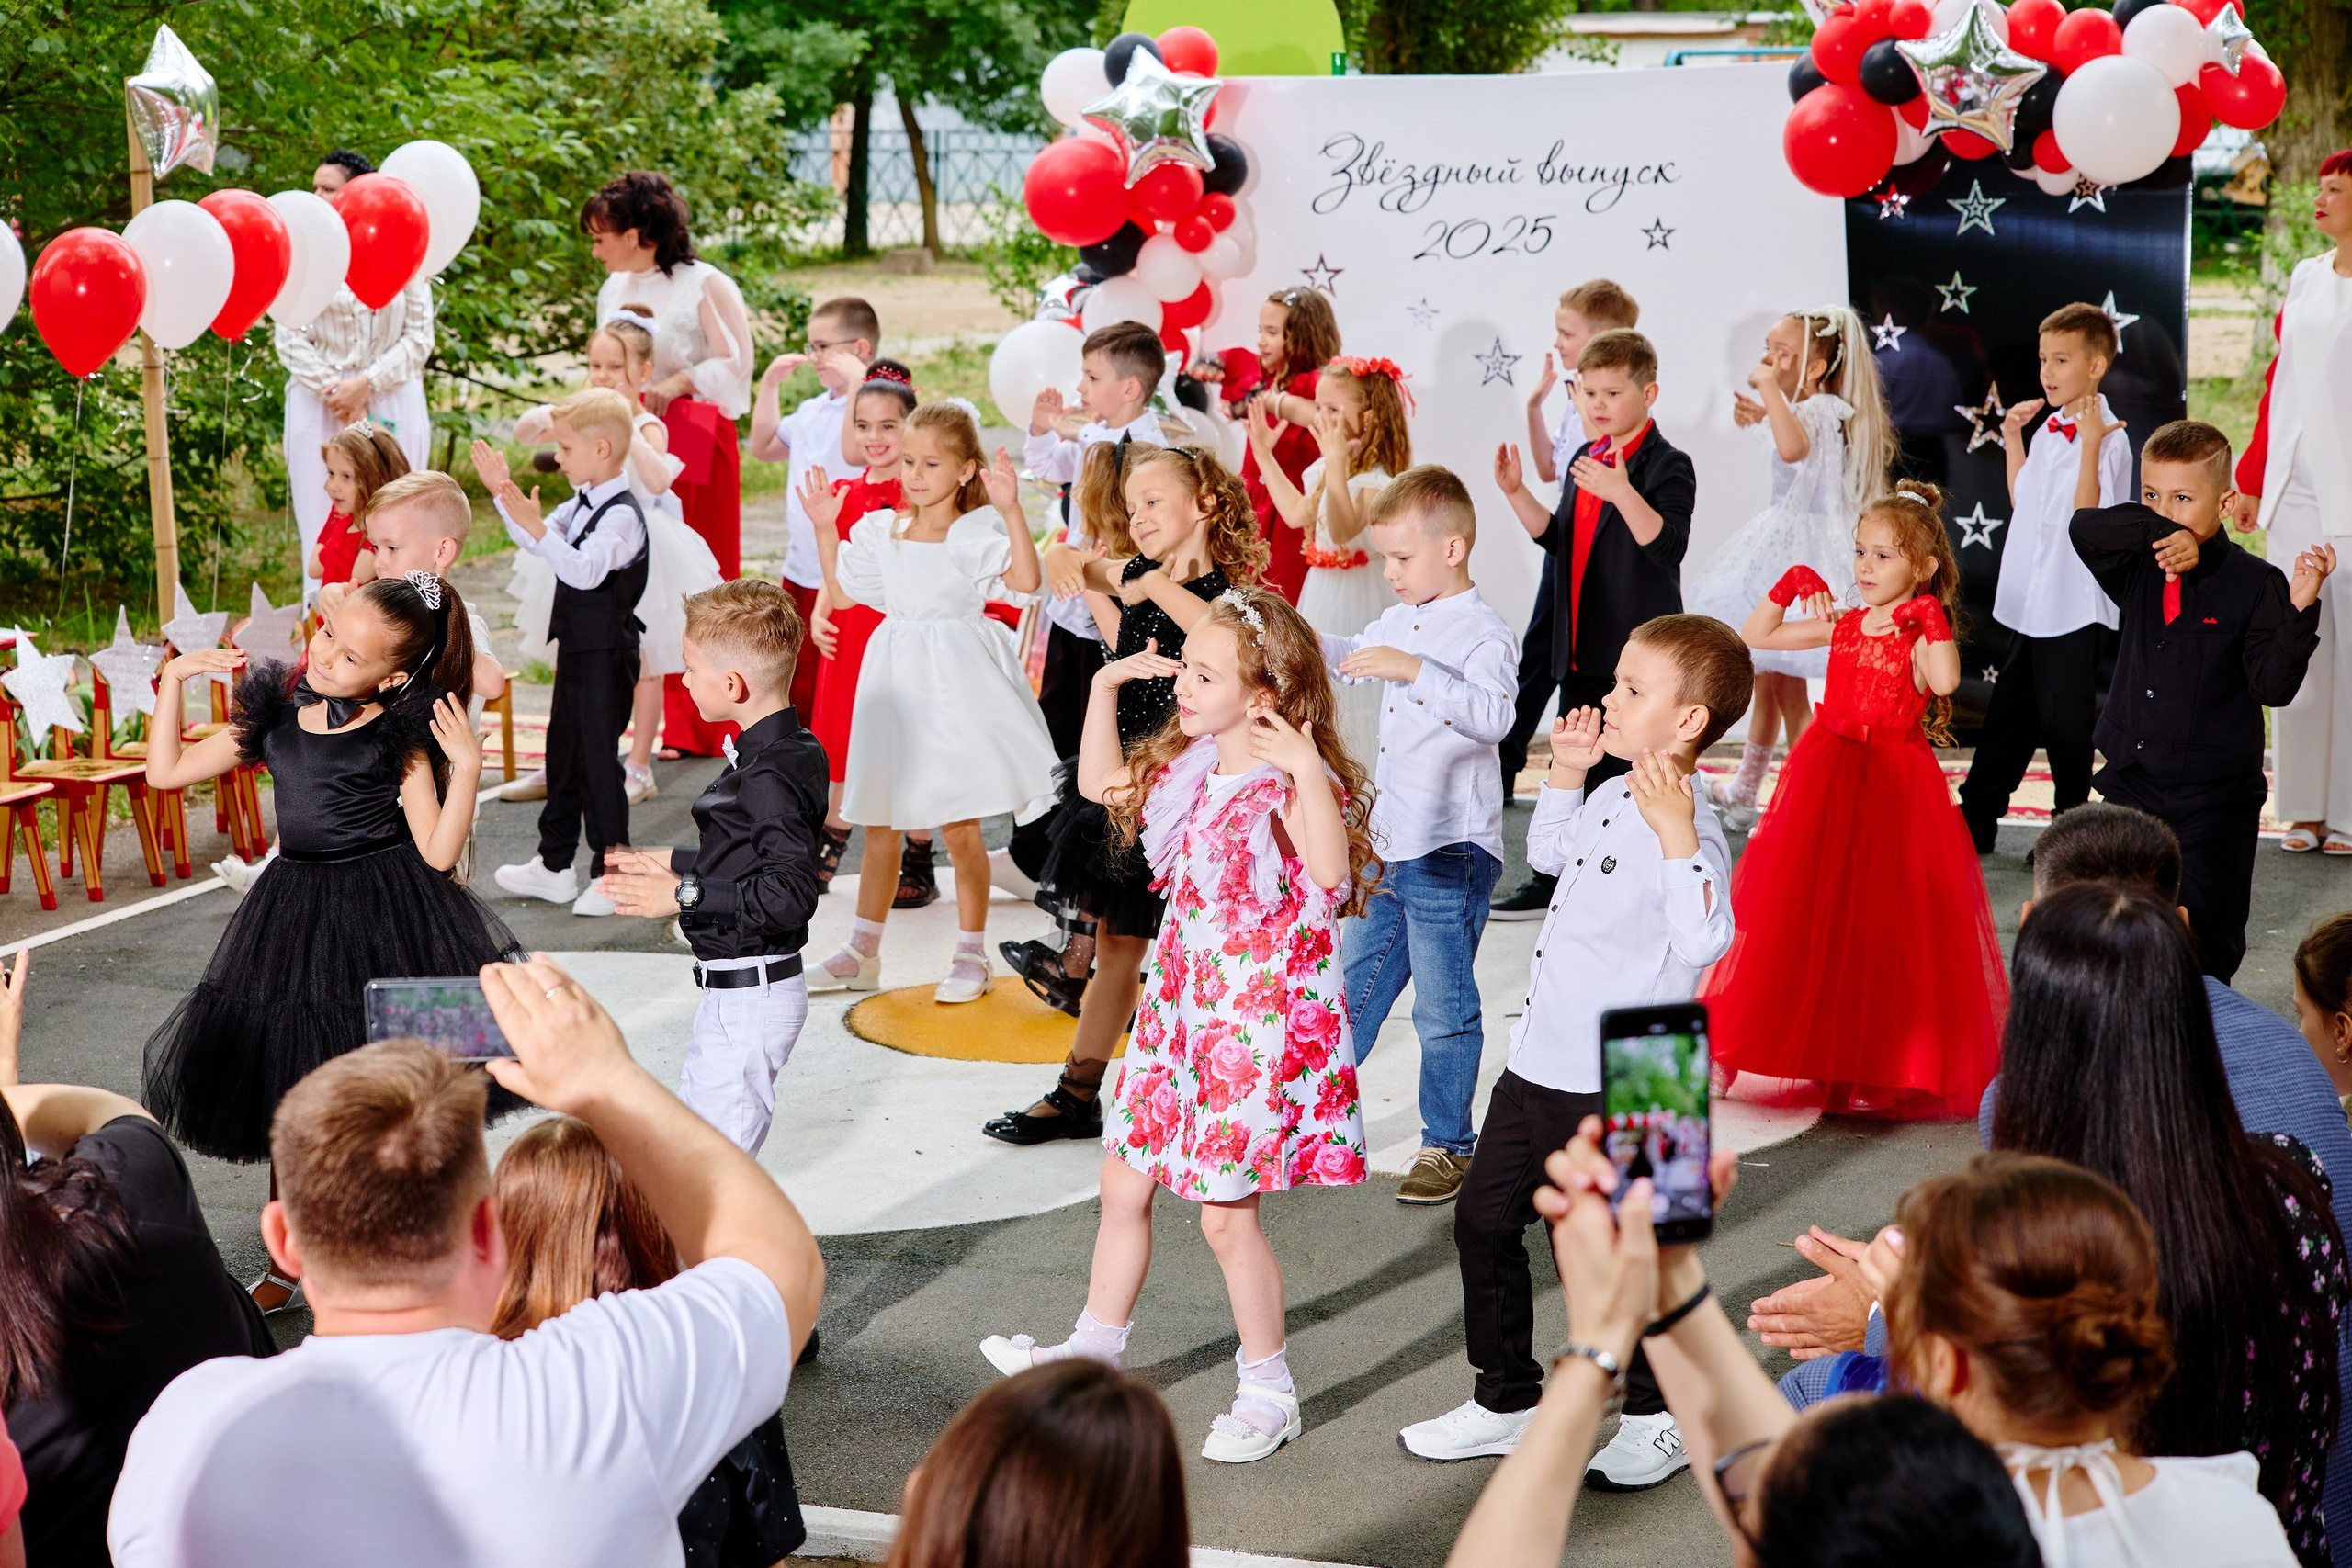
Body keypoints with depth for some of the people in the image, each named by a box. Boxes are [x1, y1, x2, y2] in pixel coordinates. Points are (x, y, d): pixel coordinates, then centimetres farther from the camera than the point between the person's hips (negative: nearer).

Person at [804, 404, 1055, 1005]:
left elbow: (1027, 578, -24)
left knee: (960, 827, 0)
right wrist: (823, 528, 10)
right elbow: (842, 588, 18)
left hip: (955, 682, -5)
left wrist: (1011, 511, -31)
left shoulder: (977, 531, -9)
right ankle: (863, 953, 23)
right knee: (880, 826, 12)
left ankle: (971, 956, 14)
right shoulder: (881, 529, 7)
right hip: (895, 680, 5)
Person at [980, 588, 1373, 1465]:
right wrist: (1106, 685, 12)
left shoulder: (1290, 785, -20)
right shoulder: (1186, 769, 4)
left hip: (1260, 1022, -8)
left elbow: (1332, 872, -38)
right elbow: (1103, 783, 22)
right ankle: (1095, 1349, 35)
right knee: (1123, 1185, 17)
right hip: (1180, 1007, 8)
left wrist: (1305, 770, -46)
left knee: (1227, 1215, 0)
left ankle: (1269, 1393, 17)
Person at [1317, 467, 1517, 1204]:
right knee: (1352, 985, 18)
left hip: (1449, 853, -8)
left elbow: (1493, 715, -33)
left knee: (1443, 1008, 2)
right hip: (1385, 845, 8)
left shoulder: (1483, 634, -16)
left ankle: (1448, 1145, 15)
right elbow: (1355, 656, 31)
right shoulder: (1398, 620, 10)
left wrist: (1414, 670, -39)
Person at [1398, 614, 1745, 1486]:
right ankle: (1506, 1401, 31)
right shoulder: (1610, 798, 8)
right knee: (1484, 1219, 15)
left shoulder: (1687, 827, -20)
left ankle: (1659, 1421, 25)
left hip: (1612, 1087, -9)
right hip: (1538, 1064, 9)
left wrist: (1676, 836, -42)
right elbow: (1549, 856, 30)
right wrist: (1566, 775, 17)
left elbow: (1704, 942, -36)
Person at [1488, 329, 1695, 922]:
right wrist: (1517, 494, 5)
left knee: (1623, 772, -3)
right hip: (1580, 645, 8)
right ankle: (1552, 885, 25)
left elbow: (1666, 544, -25)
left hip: (1638, 650, -8)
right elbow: (1559, 539, 18)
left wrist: (1622, 493, -38)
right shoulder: (1585, 460, 13)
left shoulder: (1666, 465, -11)